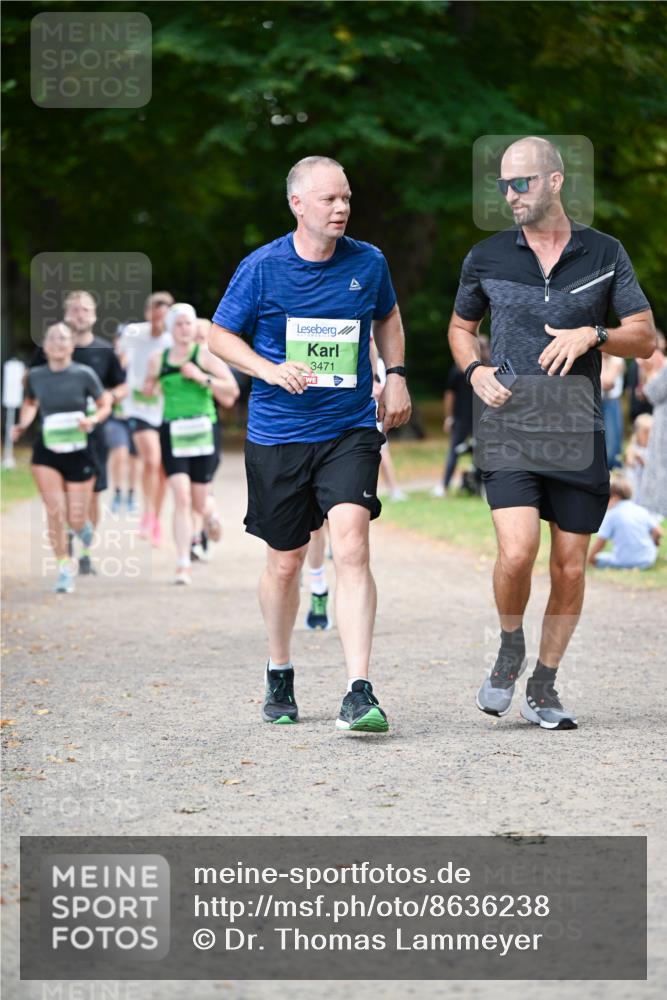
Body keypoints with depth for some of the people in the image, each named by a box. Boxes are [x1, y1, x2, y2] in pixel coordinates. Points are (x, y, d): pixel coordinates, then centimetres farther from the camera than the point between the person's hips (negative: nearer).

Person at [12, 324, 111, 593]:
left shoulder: (84, 374, -8)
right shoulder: (35, 376, 0)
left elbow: (105, 405, 3)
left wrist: (93, 420, -17)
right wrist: (22, 425, 1)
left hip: (79, 453, -1)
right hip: (47, 452, 1)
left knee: (75, 520, -1)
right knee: (55, 511, -13)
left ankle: (83, 526, 39)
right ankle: (64, 570, 2)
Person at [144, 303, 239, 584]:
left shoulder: (206, 355, -1)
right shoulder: (158, 359, 7)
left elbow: (232, 390, -8)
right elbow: (148, 390, 24)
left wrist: (202, 378, -17)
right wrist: (150, 388, 3)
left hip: (204, 431, -1)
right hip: (173, 433, 1)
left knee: (199, 502, 6)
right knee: (181, 497, -13)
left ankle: (211, 512, 47)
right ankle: (182, 566, -10)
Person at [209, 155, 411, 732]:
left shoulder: (368, 263, 2)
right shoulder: (263, 268, -6)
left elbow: (388, 317, 23)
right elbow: (220, 335, 3)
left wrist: (395, 375, 10)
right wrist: (270, 370, -13)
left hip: (350, 430, 0)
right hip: (277, 435, 0)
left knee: (351, 544, -18)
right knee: (285, 561, 9)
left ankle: (360, 694, -20)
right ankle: (279, 675, 34)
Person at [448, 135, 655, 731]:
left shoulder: (605, 254, 3)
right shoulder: (487, 258, 5)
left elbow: (645, 337, 5)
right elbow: (461, 327, 20)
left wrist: (592, 336, -13)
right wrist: (476, 372, 0)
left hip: (577, 435, 1)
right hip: (509, 430, -1)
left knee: (570, 567, 3)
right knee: (517, 551, -19)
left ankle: (544, 686, 20)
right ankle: (510, 651, 9)